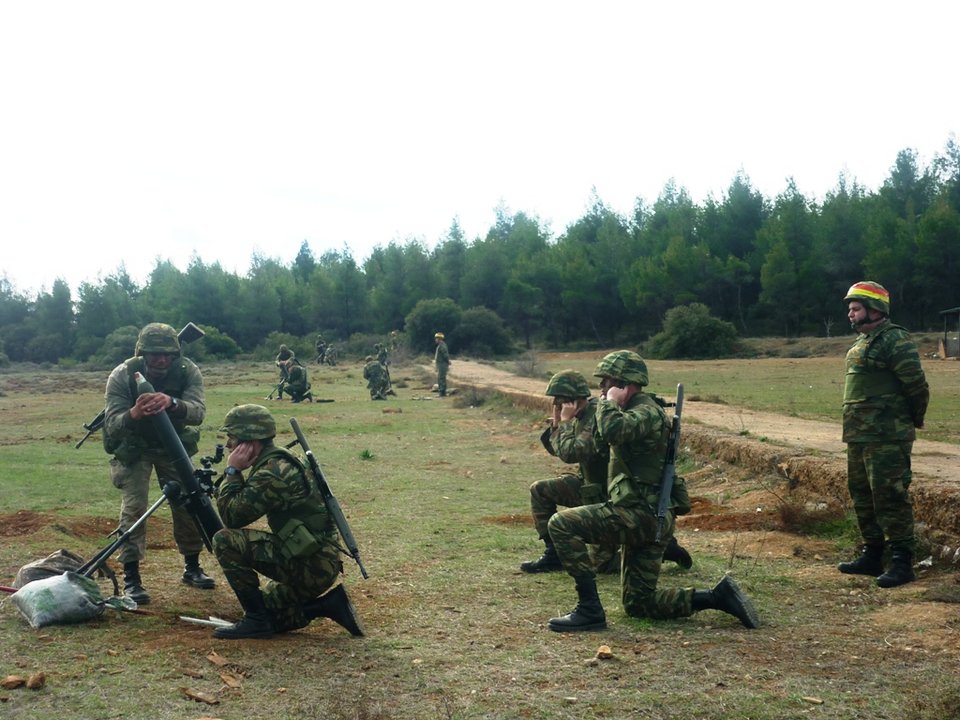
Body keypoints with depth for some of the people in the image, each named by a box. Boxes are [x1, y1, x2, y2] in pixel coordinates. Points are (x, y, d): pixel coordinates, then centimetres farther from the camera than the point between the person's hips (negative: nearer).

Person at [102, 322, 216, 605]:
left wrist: (171, 403, -58)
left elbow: (198, 412, -36)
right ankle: (131, 578, -7)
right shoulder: (122, 375, -27)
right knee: (134, 505, -14)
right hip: (133, 447, -2)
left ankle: (192, 567, 20)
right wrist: (134, 414, -55)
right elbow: (112, 425, -32)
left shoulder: (188, 372, -23)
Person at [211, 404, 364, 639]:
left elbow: (232, 516, -18)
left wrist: (232, 471, -11)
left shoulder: (273, 472, -20)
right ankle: (328, 605, 14)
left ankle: (256, 619, -5)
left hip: (310, 566, -10)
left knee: (225, 541, -14)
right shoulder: (278, 462, 12)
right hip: (319, 563, 10)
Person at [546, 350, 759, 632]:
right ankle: (718, 597, 14)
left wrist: (610, 402, -16)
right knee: (638, 603, 14)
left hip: (640, 514, -10)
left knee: (561, 524, -18)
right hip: (646, 520, 10)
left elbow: (611, 431, -34)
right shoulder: (636, 411, 18)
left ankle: (589, 609, -16)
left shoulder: (646, 412, -14)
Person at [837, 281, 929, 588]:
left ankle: (902, 562, -1)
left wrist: (913, 420, -1)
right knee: (862, 495, 15)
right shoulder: (862, 341, 16)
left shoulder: (895, 340, -14)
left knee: (890, 497, -8)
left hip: (886, 437, -10)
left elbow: (917, 386, -15)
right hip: (859, 436, 10)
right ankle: (872, 555, 26)